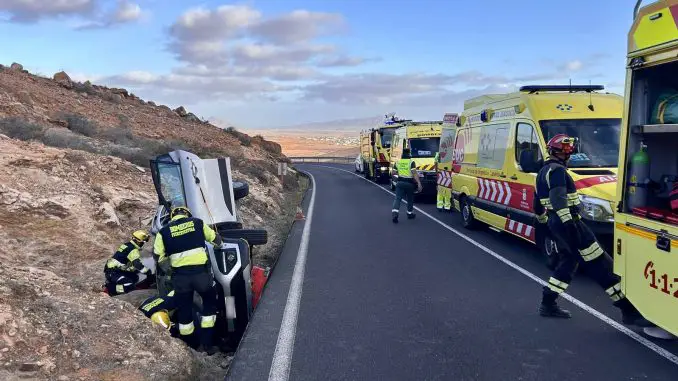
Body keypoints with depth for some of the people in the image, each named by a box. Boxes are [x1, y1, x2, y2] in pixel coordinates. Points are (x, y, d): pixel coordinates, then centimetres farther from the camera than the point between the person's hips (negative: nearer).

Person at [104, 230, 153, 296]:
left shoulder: (127, 245, 12)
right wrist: (148, 272, -20)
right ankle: (109, 288, -15)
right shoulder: (133, 250, -17)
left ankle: (111, 282, 9)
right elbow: (137, 265, -27)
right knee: (130, 286, -20)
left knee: (134, 278, 16)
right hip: (113, 272, -10)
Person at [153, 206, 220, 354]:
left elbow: (158, 257, 5)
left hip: (180, 275, 1)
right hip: (201, 271, -1)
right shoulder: (197, 222, 8)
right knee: (210, 304, 19)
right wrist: (219, 240, 42)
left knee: (184, 310, 17)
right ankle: (206, 343, 16)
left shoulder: (164, 231, 7)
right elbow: (215, 238, 18)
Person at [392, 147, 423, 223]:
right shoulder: (411, 162, -10)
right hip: (409, 183, -3)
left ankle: (395, 213, -22)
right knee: (410, 199, 16)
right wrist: (419, 183, -20)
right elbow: (414, 173, -18)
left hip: (400, 182, 3)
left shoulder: (398, 162, 4)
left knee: (398, 198, -2)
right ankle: (410, 213, 27)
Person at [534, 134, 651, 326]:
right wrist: (568, 222, -32)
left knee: (568, 262, 19)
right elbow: (558, 199, -26)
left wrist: (542, 220, 39)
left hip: (555, 223, 11)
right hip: (568, 222, -11)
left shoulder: (543, 171, 18)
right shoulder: (557, 170, -13)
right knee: (601, 264, -9)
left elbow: (538, 202, 27)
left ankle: (548, 304, 20)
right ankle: (629, 310, -7)